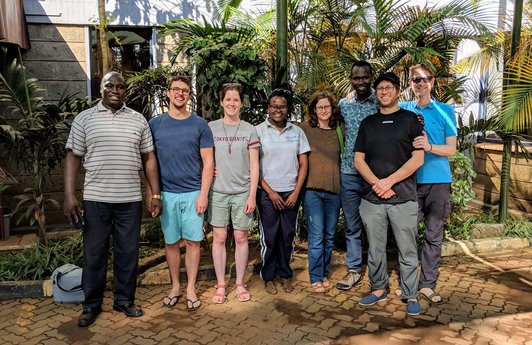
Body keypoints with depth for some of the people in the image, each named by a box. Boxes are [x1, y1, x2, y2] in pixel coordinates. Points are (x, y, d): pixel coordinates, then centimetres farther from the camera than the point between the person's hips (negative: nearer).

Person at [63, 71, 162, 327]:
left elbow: (149, 158, 8)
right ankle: (91, 304, 24)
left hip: (130, 199, 1)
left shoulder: (138, 120, 8)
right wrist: (69, 195, -6)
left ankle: (124, 300, 25)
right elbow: (73, 158, 3)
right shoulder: (84, 118, 5)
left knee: (128, 253, 9)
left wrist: (155, 194, 3)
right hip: (95, 199, -1)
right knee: (94, 253, 8)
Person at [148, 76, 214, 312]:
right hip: (166, 194, 1)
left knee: (192, 242, 3)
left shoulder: (200, 125, 2)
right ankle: (175, 286, 26)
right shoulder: (155, 124, 5)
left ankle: (191, 289, 17)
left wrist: (203, 194, -6)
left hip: (193, 193, -1)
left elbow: (208, 162, 0)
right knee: (171, 242, 10)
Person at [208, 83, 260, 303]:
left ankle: (240, 283, 20)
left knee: (241, 238, 6)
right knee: (219, 238, 4)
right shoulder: (211, 128, 3)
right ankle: (221, 285, 17)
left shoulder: (249, 130, 3)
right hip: (218, 192, 0)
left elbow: (254, 166, 1)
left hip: (242, 192, 0)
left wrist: (252, 195, -4)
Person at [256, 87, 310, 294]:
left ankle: (285, 274, 23)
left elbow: (303, 164, 6)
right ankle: (268, 277, 17)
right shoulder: (259, 131, -1)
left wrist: (296, 192, -3)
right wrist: (270, 191, -7)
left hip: (291, 193, 2)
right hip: (267, 193, -2)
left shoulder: (297, 132, 7)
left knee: (288, 235, 8)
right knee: (269, 236, 2)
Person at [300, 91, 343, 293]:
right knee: (316, 236, -3)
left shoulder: (340, 130, 7)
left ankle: (325, 274, 26)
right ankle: (315, 278, 10)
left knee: (330, 236, 12)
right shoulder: (305, 128, 0)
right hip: (313, 189, -3)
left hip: (334, 190, 3)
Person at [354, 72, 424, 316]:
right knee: (375, 248, 11)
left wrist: (389, 181, -11)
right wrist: (377, 184, -8)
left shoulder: (410, 119, 5)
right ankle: (378, 289, 26)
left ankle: (411, 295, 17)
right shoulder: (368, 123, 13)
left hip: (403, 197, -3)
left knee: (407, 250, 4)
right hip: (371, 198, 3)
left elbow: (418, 159, -3)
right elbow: (358, 160, 8)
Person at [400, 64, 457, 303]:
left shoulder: (445, 111, 6)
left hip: (438, 181, 1)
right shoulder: (401, 109, 6)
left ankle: (428, 284, 17)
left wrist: (429, 147, -18)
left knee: (434, 235, 5)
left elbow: (451, 149, 1)